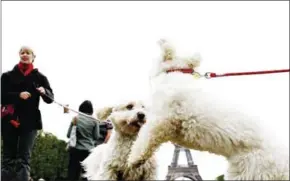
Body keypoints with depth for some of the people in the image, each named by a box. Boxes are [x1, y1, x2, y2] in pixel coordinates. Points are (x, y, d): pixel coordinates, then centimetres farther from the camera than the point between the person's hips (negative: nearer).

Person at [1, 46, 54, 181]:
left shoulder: (39, 77, 10)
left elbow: (50, 98, 2)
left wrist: (44, 92, -20)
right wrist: (18, 95, -16)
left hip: (30, 121, -1)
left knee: (24, 158, -8)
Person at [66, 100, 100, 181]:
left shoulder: (76, 118, -1)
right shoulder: (94, 121, -2)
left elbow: (69, 135, 2)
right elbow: (96, 136, 1)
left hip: (76, 149, 0)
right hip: (88, 150, 0)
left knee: (72, 174, 2)